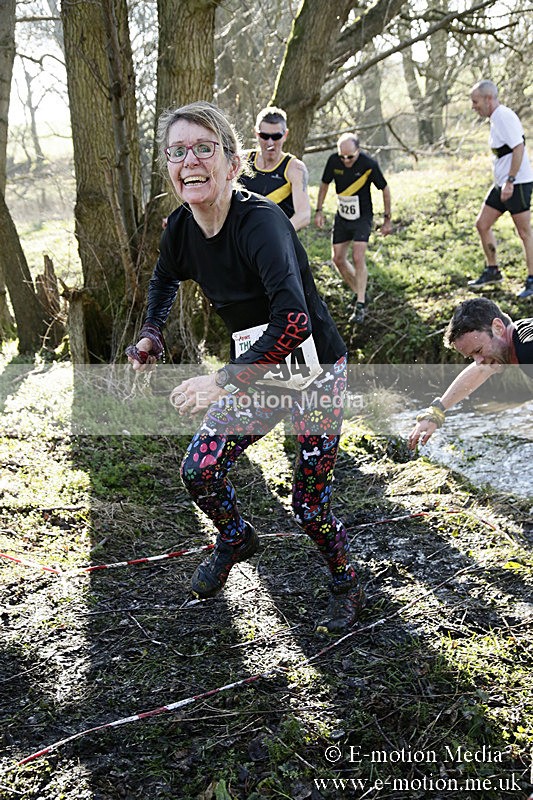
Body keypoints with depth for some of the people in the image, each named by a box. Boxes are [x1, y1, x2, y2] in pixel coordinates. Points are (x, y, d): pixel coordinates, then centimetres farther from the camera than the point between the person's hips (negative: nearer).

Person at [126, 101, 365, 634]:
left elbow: (294, 320, -43)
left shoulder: (259, 221, -29)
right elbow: (165, 279, 20)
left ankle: (347, 587, 29)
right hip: (254, 371, 6)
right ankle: (235, 540, 34)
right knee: (199, 471, 0)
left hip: (313, 371, -6)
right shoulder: (181, 228, -7)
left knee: (309, 505, -1)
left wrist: (222, 382, -43)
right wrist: (151, 334, 8)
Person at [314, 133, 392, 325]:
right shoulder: (333, 161, -11)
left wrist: (387, 218, -3)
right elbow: (324, 184, 8)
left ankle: (360, 305, -8)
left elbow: (385, 189, -6)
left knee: (358, 258, -16)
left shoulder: (369, 164, -19)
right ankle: (358, 293, 25)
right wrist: (319, 211, 7)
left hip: (363, 217, -4)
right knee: (338, 259, 4)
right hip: (342, 216, 4)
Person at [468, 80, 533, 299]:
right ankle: (492, 271, 23)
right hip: (503, 184, 10)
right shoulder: (496, 118, 15)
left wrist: (510, 181, -25)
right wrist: (505, 182, 21)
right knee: (482, 224, 11)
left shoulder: (504, 116, -15)